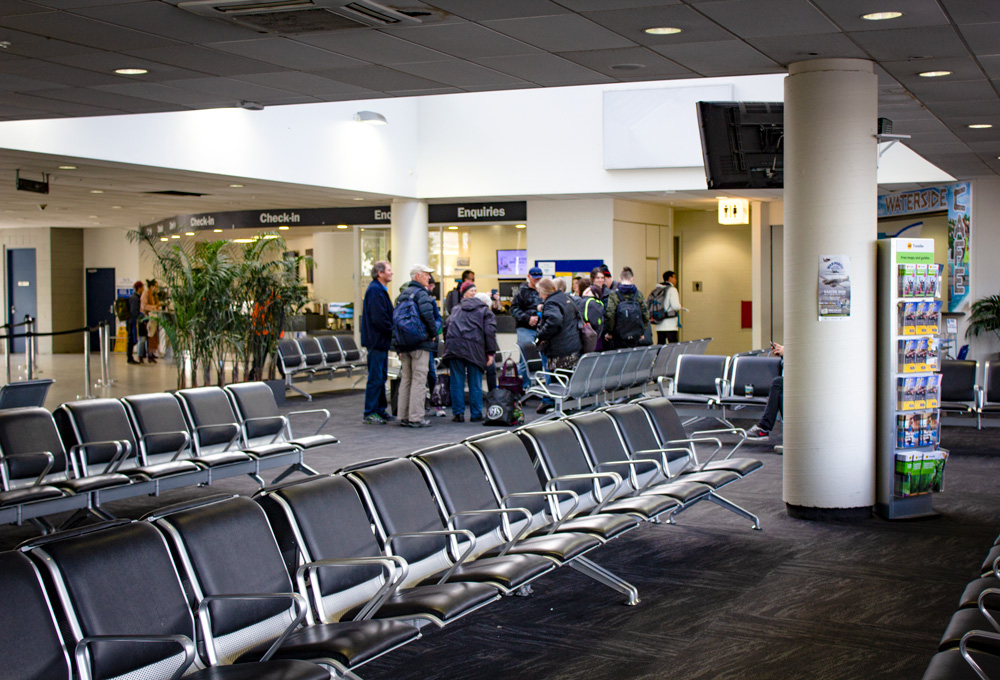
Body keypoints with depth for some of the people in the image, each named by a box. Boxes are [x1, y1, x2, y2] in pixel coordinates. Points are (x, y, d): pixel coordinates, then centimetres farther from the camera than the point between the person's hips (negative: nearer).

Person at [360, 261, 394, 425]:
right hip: (377, 340, -11)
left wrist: (391, 332, 10)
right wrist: (392, 331, -13)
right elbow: (378, 319, -22)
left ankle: (380, 410, 22)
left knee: (381, 377, 15)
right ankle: (369, 413, -3)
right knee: (375, 378, -7)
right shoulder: (375, 290, -16)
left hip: (381, 341, 11)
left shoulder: (380, 290, 17)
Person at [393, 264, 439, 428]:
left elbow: (395, 318, 15)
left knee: (405, 380, 12)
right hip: (420, 343, -8)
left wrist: (397, 344, 16)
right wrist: (434, 333, -9)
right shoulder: (421, 293, -9)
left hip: (403, 345, 8)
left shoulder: (402, 295, 17)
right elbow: (427, 313, -23)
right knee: (419, 380, -6)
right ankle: (416, 417, -7)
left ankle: (404, 416, 15)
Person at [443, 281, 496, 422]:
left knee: (457, 382, 6)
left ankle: (458, 413, 6)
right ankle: (476, 414, 9)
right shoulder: (485, 311, 14)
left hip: (453, 345, 3)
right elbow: (490, 331, 2)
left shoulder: (456, 309, 25)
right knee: (475, 383, 6)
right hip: (473, 348, -3)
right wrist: (490, 352, 1)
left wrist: (448, 345, 25)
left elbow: (446, 327, 21)